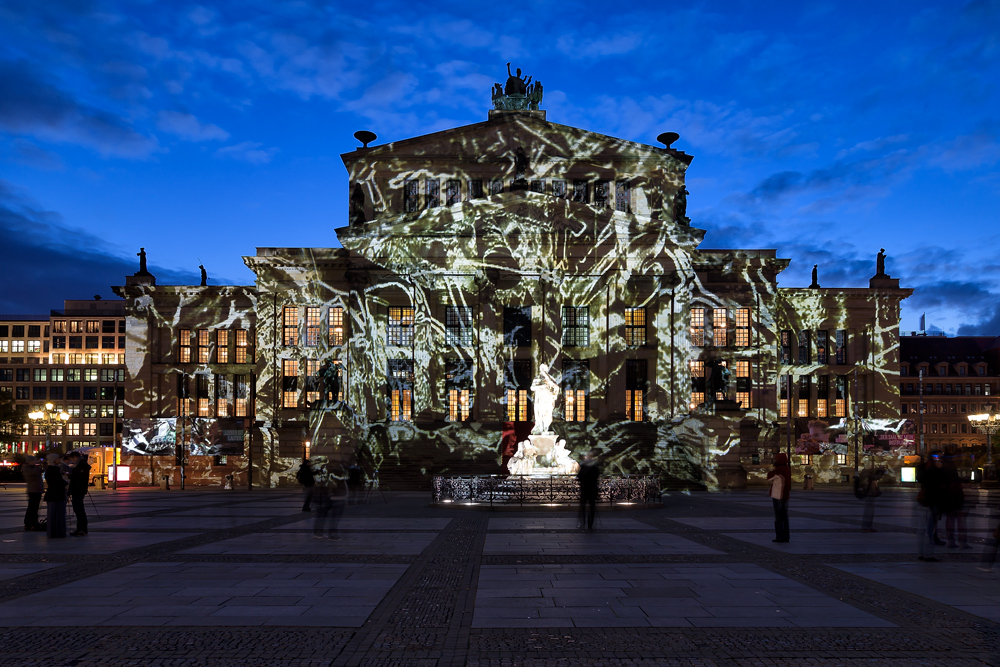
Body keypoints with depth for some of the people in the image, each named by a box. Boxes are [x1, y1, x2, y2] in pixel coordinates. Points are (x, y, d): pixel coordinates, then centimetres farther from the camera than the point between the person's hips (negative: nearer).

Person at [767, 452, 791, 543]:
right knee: (784, 517, 11)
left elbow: (769, 478, -4)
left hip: (777, 496, -8)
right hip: (785, 496, 8)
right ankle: (785, 536, 12)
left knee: (778, 517, -3)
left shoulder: (778, 470, -18)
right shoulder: (788, 469, 8)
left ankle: (779, 537, -2)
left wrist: (774, 467, -1)